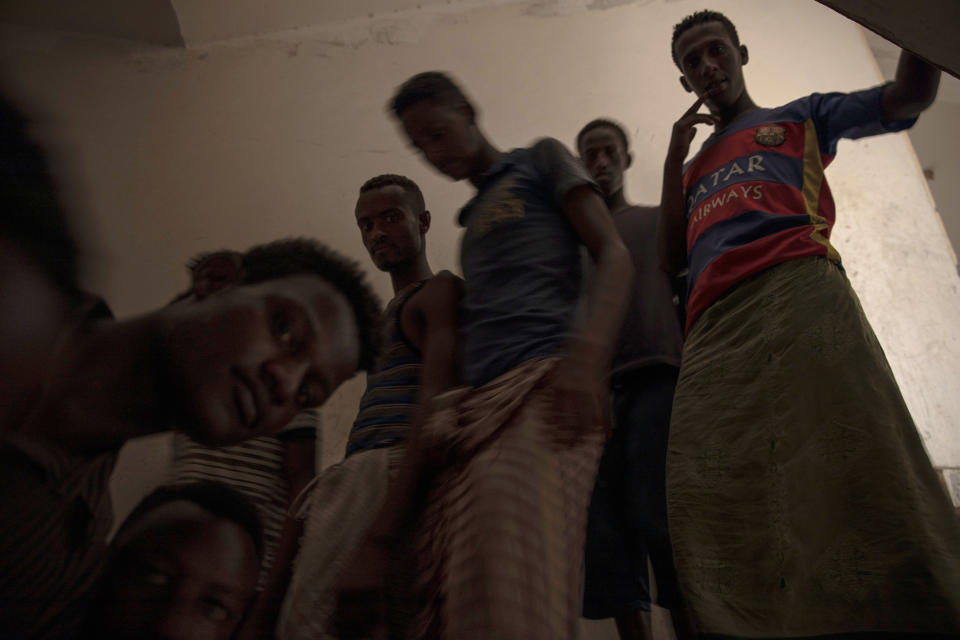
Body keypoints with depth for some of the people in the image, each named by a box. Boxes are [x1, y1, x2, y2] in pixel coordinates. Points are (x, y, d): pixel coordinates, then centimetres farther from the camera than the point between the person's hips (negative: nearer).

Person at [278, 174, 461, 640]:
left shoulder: (440, 291, 2)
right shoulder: (387, 315, 30)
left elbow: (434, 402, -14)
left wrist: (380, 535, -23)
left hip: (394, 474, -9)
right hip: (360, 475, 9)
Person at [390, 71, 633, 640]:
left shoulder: (541, 161, 17)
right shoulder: (473, 216, 34)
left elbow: (613, 254, 3)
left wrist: (590, 351, -17)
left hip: (541, 382, -6)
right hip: (475, 404, 7)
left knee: (521, 587, -22)